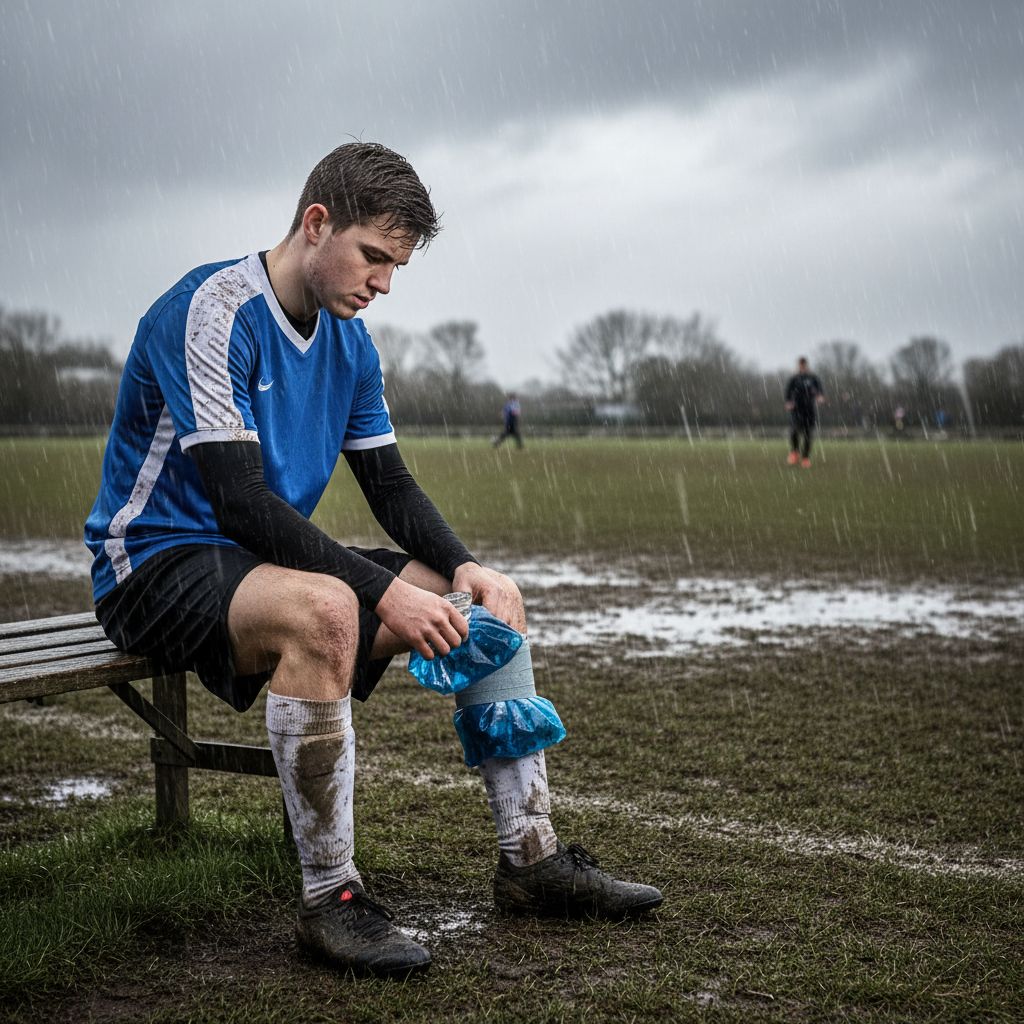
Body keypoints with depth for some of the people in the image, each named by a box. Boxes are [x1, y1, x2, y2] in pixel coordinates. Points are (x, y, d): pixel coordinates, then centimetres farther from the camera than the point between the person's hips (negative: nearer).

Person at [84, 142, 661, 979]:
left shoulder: (349, 339, 7)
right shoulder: (212, 311, -20)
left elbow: (391, 485, 10)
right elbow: (239, 501, -27)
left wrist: (463, 567, -10)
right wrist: (383, 590, -31)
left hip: (271, 558, 8)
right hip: (158, 564, -8)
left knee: (492, 606, -2)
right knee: (323, 609, -40)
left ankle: (532, 858, 3)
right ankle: (329, 901, -29)